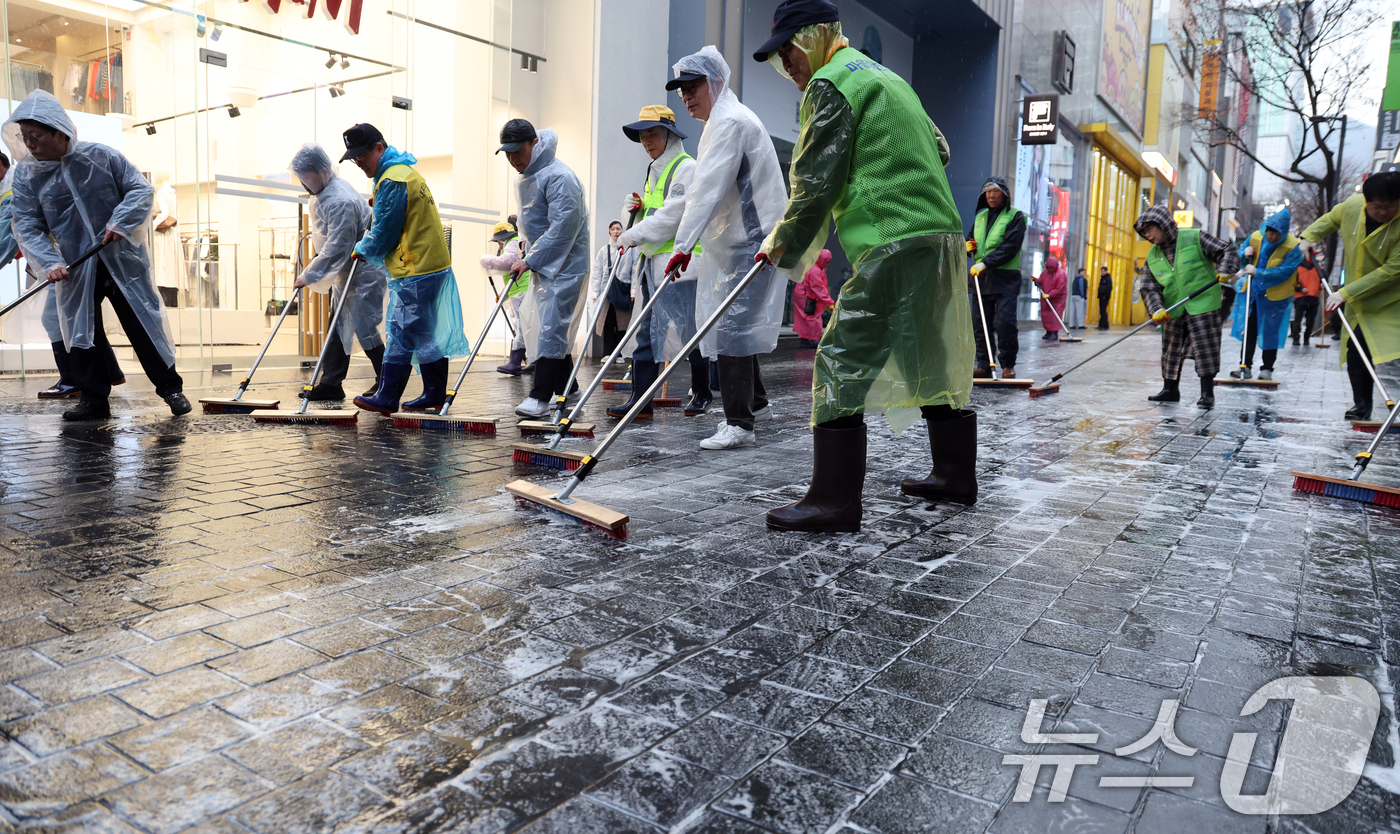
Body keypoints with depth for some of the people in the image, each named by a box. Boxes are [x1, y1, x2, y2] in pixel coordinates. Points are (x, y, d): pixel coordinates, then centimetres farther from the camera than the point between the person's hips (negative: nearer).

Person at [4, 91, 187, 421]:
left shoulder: (101, 156, -4)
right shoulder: (25, 174, 1)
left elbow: (141, 189, -2)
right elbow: (27, 226, -2)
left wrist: (120, 222, -16)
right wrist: (49, 263, -17)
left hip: (122, 260, -2)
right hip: (75, 270, 2)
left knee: (144, 322, -1)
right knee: (81, 330, 3)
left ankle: (170, 388, 9)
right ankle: (94, 399, 12)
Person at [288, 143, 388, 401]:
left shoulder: (340, 202, -27)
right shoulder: (322, 190, 7)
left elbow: (336, 250, -28)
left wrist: (308, 276, -21)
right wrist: (310, 269, 19)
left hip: (365, 273, -10)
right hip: (345, 273, 10)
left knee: (363, 328, -6)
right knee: (337, 327, 10)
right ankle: (330, 384, 16)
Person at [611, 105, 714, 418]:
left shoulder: (687, 167, -7)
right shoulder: (654, 170, 20)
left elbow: (672, 215, -17)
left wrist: (633, 237, -14)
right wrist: (637, 207, 3)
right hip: (652, 261, 9)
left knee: (688, 329, -1)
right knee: (647, 330, 3)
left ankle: (702, 394, 14)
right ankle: (640, 399, 3)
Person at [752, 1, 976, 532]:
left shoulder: (829, 84, -4)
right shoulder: (889, 79, 25)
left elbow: (814, 184, -8)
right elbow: (939, 150, 30)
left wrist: (783, 245, 4)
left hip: (893, 245, -10)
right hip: (942, 234, 10)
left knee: (841, 366, -9)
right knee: (937, 362, 17)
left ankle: (834, 503, -10)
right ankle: (955, 477, 28)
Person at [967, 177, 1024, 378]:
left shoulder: (1015, 216, -1)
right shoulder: (980, 216, 18)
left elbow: (1010, 247, -12)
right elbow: (972, 239, 28)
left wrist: (986, 263, -21)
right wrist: (968, 246, 3)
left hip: (1005, 278, -6)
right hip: (981, 277, 6)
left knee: (1004, 322, -11)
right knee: (980, 323, 3)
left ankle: (1008, 365, -1)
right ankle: (984, 365, 8)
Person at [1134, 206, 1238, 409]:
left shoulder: (1194, 238, -5)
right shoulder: (1152, 256, 8)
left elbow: (1227, 250, -3)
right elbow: (1149, 288, 3)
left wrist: (1224, 270, -22)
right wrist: (1157, 309, -14)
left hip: (1203, 306, -5)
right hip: (1173, 313, 5)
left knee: (1205, 349, -4)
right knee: (1171, 350, 11)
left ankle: (1207, 393, 4)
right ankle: (1170, 390, 25)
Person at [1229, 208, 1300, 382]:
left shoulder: (1293, 247, -17)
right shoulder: (1255, 237, -4)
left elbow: (1283, 272, -25)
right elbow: (1239, 255, 11)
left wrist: (1257, 272, -30)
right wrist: (1245, 255, -12)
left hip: (1275, 296, -4)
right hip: (1252, 291, 4)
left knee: (1270, 332, 2)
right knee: (1248, 329, 6)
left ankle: (1267, 369, 12)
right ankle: (1246, 366, 12)